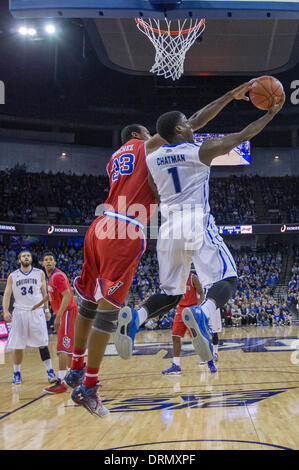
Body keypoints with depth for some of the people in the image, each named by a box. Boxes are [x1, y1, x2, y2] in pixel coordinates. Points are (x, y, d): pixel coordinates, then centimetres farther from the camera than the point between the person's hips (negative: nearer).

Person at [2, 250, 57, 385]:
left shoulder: (39, 273, 6)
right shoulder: (13, 276, 5)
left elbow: (44, 293, 11)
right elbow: (7, 294, 2)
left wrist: (47, 310, 7)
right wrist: (6, 311, -11)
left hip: (36, 312, 0)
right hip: (19, 312, 0)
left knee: (42, 343, -6)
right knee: (18, 346, 2)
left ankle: (50, 371, -4)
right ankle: (16, 373, 17)